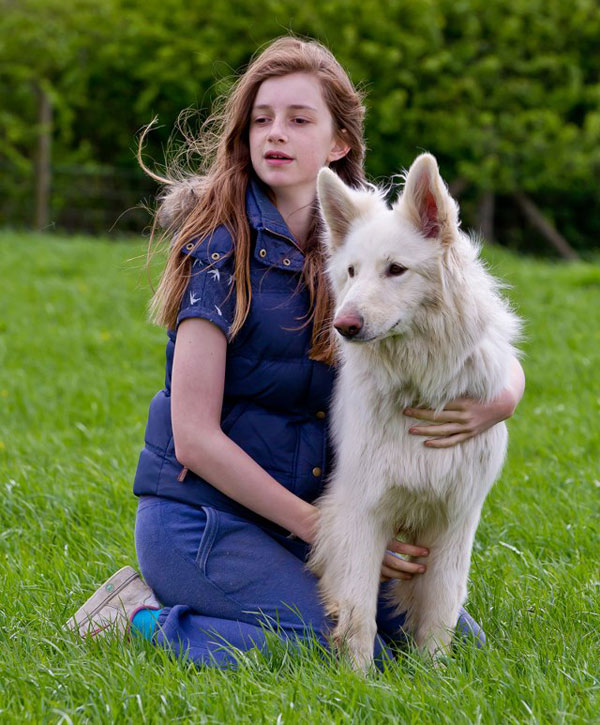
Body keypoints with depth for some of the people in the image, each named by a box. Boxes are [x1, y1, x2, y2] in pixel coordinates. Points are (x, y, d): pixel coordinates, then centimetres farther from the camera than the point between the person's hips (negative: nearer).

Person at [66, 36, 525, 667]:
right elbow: (194, 437, -17)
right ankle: (150, 617, -4)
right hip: (201, 515, -7)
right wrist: (323, 531, -16)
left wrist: (498, 402, -20)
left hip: (302, 515, 7)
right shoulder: (224, 246, -12)